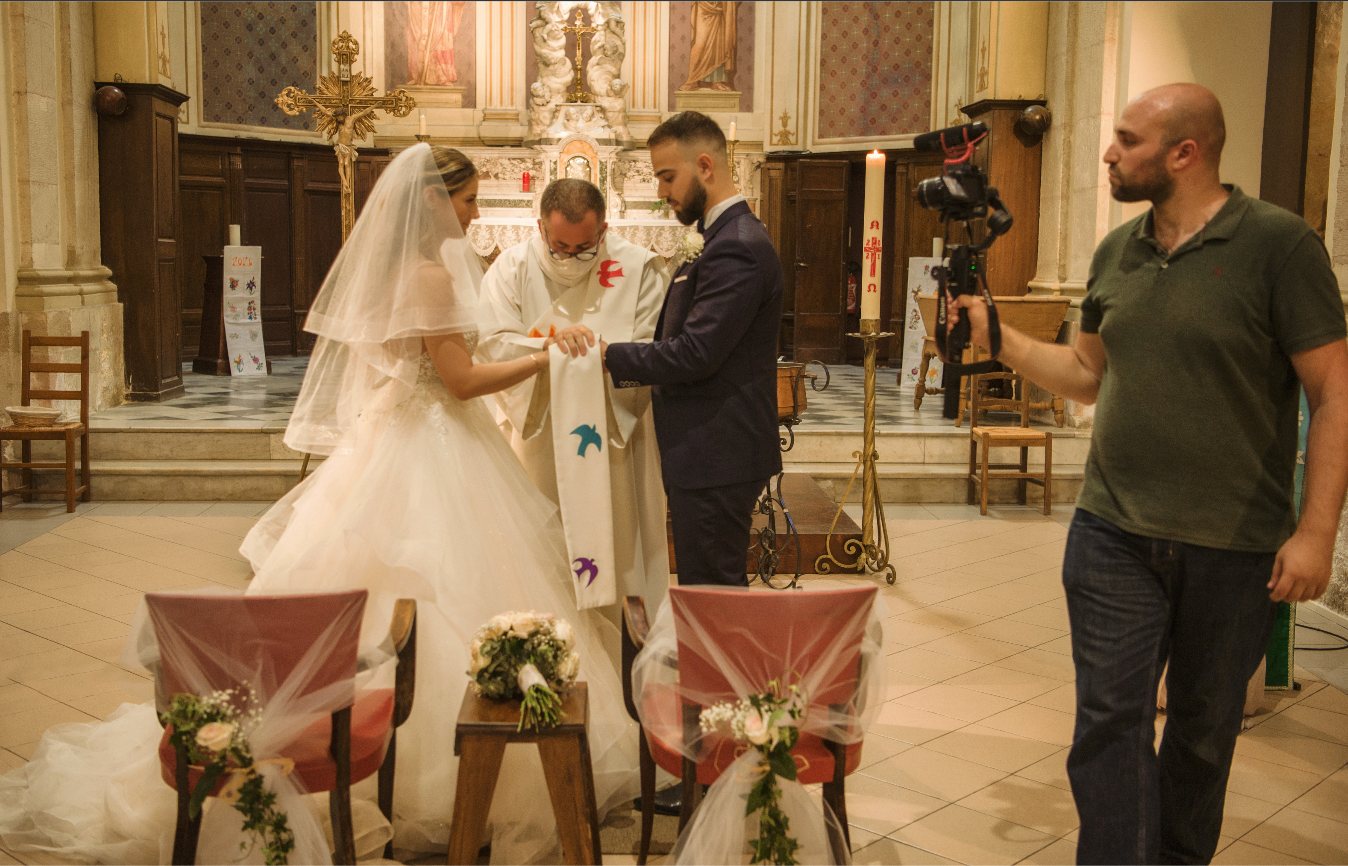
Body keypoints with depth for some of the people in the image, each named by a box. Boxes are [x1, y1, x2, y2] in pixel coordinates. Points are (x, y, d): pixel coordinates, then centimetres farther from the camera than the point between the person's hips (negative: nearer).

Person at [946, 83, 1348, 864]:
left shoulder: (1278, 243, -10)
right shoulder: (1117, 251, 6)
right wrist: (997, 337, 5)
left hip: (1234, 545, -3)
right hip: (1114, 534, 4)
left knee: (1203, 726, 15)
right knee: (1110, 719, 1)